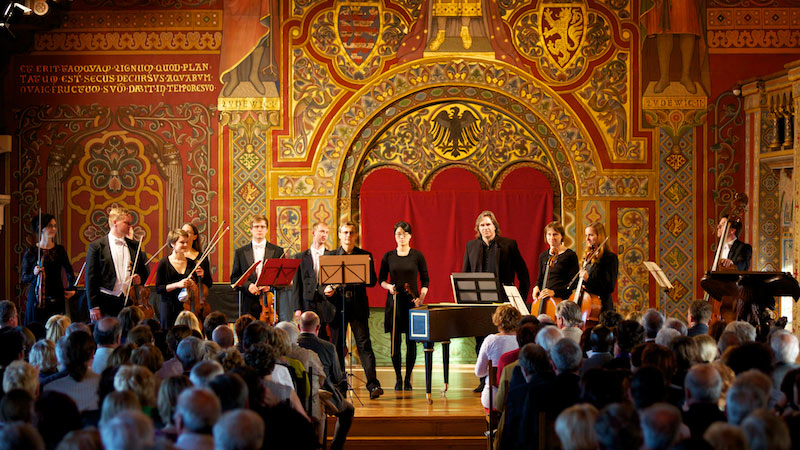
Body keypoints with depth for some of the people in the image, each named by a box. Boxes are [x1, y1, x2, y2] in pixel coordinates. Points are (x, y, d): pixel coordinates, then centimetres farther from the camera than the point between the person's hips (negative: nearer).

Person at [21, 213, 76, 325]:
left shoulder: (59, 250, 7)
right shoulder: (30, 252, 2)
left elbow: (68, 270, 21)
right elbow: (24, 278, 3)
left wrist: (72, 288, 15)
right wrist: (34, 274, -15)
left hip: (56, 298, 2)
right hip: (37, 298, -1)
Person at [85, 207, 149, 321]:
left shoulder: (134, 246, 13)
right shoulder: (96, 246, 0)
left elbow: (145, 270, 24)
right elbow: (91, 278, -3)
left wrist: (140, 278, 0)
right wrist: (93, 307, -8)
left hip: (129, 302, 3)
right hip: (106, 305, -3)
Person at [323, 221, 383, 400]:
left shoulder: (365, 256, 7)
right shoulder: (330, 256, 10)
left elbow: (372, 282, 2)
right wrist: (326, 290, -13)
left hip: (358, 306, -1)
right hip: (337, 305, 1)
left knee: (364, 344, -8)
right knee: (337, 345, 4)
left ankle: (373, 385, -13)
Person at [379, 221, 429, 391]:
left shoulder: (417, 255, 2)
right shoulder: (388, 256, 5)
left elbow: (425, 280, 4)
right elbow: (381, 279, 10)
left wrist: (421, 298, -9)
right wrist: (389, 286, -11)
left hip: (412, 301, -1)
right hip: (394, 301, 1)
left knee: (411, 341, -1)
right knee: (395, 340, 1)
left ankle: (408, 378, 9)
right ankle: (398, 378, 10)